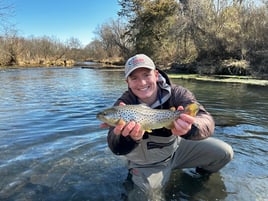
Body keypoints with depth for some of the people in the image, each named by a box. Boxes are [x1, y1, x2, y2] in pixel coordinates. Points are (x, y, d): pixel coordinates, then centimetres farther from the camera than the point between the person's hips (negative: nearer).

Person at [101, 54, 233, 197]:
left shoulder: (176, 93, -22)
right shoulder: (123, 104, -23)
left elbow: (206, 121, -34)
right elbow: (116, 148, -33)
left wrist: (190, 128, -59)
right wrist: (129, 137, -58)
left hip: (177, 149, 2)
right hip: (146, 165, -1)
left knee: (224, 152, -4)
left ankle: (202, 175, 27)